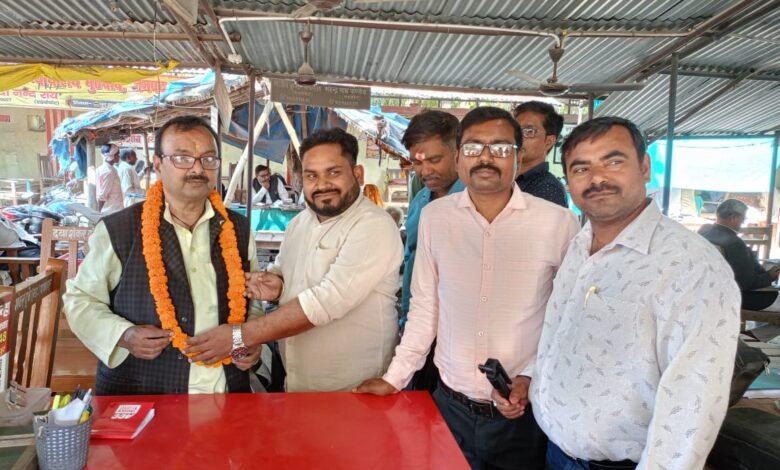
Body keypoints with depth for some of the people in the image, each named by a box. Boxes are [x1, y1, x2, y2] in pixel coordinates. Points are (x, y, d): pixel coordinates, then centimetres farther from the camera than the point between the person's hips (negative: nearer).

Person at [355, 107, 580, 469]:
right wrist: (395, 377, 3)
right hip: (450, 404, 2)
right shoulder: (434, 216, -3)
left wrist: (532, 378, -11)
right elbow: (425, 307, 3)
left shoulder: (559, 223, -11)